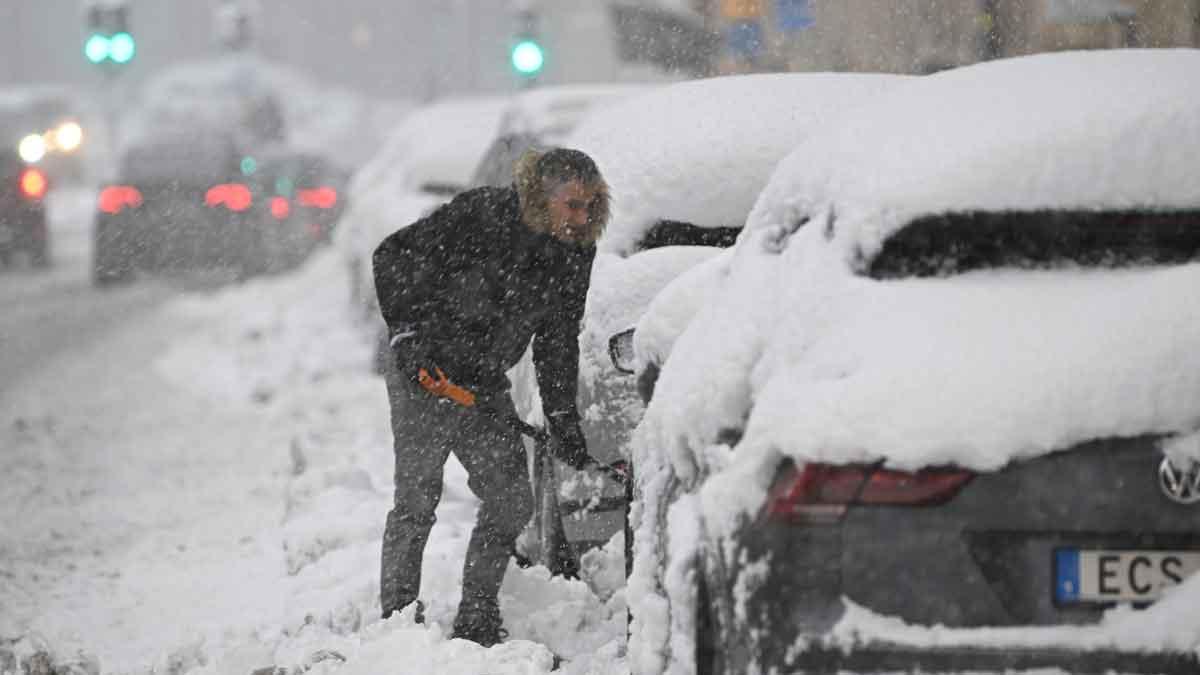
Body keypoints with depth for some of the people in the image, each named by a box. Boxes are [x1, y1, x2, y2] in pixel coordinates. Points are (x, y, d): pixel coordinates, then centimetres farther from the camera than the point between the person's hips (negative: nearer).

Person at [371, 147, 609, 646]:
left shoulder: (575, 254, 0)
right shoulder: (481, 215, -20)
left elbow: (557, 342, 9)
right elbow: (392, 258, -13)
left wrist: (565, 425, 4)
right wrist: (407, 340, -17)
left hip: (486, 385, 6)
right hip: (425, 376, -6)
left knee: (512, 501, 3)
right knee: (418, 497, -10)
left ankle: (477, 624, 13)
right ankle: (396, 616, -2)